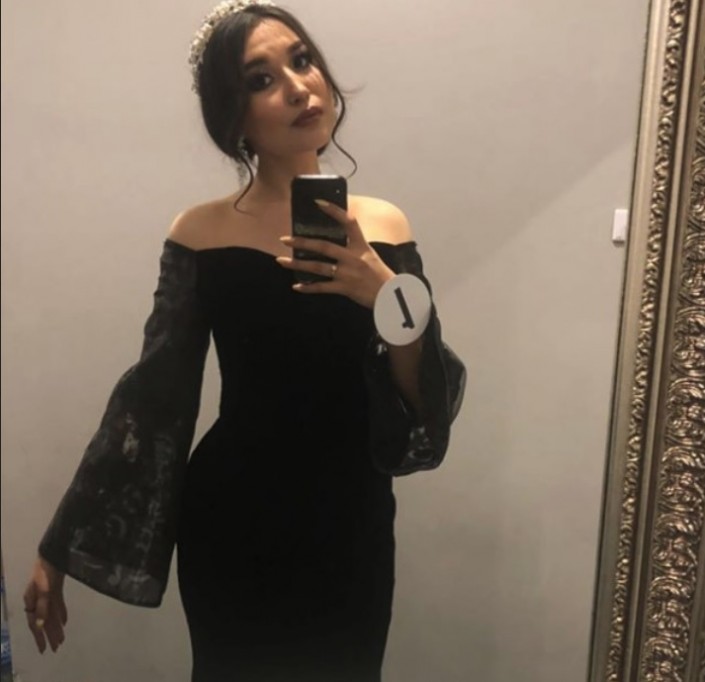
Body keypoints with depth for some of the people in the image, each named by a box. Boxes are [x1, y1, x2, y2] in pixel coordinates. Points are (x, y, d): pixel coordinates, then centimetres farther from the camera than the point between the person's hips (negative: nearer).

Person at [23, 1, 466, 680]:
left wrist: (389, 298, -24)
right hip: (230, 524, -1)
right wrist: (59, 548, 0)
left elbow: (429, 414, -6)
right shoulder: (200, 235, -8)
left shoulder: (382, 228, -3)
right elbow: (149, 401, -3)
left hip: (349, 526, 2)